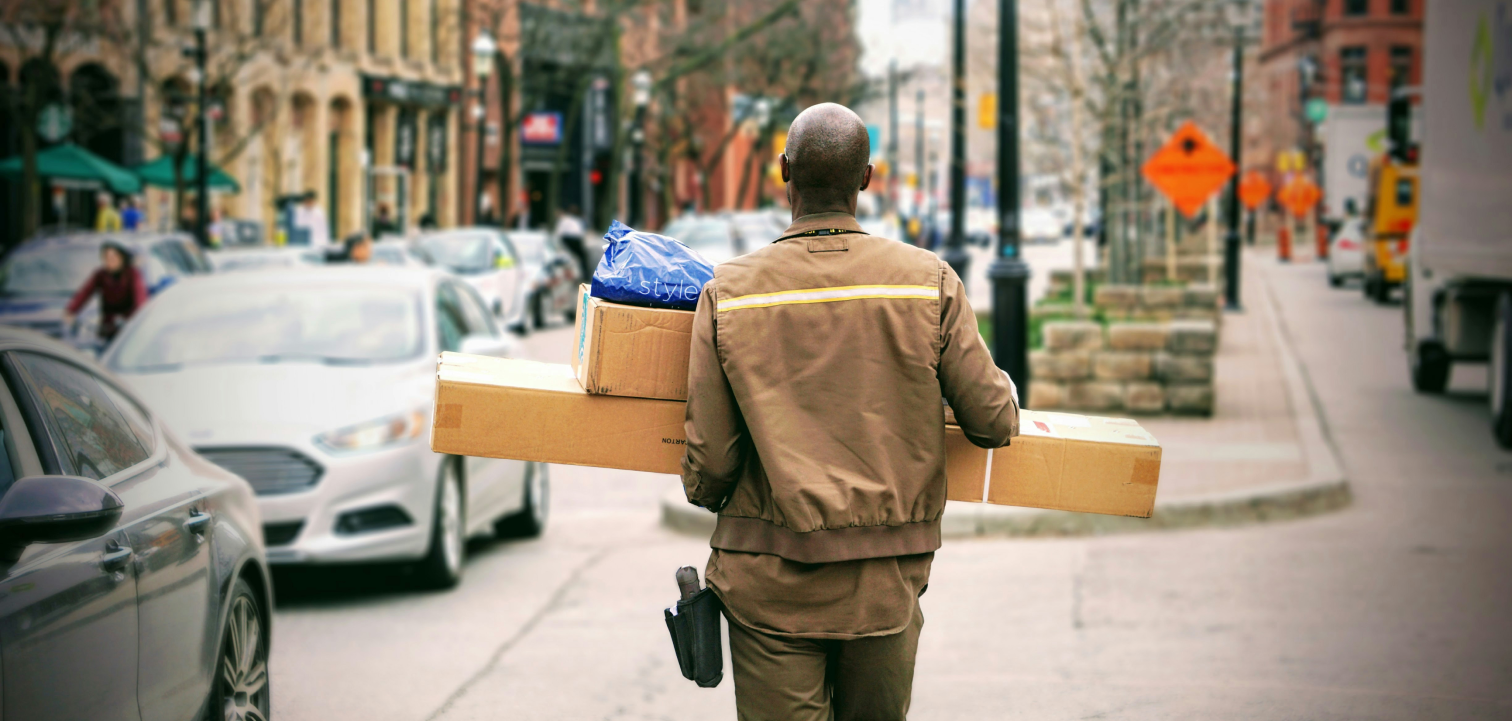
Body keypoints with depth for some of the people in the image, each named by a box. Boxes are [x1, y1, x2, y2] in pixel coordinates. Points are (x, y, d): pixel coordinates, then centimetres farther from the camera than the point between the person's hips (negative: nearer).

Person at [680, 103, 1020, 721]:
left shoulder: (729, 292, -5)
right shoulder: (929, 282, -4)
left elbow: (709, 455, -3)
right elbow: (993, 420, -2)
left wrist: (706, 497, 20)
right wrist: (1007, 399, 23)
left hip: (771, 583, -1)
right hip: (886, 581, 1)